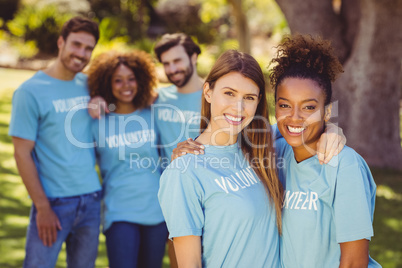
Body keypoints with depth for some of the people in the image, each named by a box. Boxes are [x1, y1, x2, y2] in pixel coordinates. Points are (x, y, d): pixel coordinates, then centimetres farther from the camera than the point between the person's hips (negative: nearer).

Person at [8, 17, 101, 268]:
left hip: (91, 199, 5)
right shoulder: (30, 92, -8)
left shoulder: (89, 85, 6)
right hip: (53, 201, -5)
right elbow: (22, 153, -9)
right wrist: (42, 207, -12)